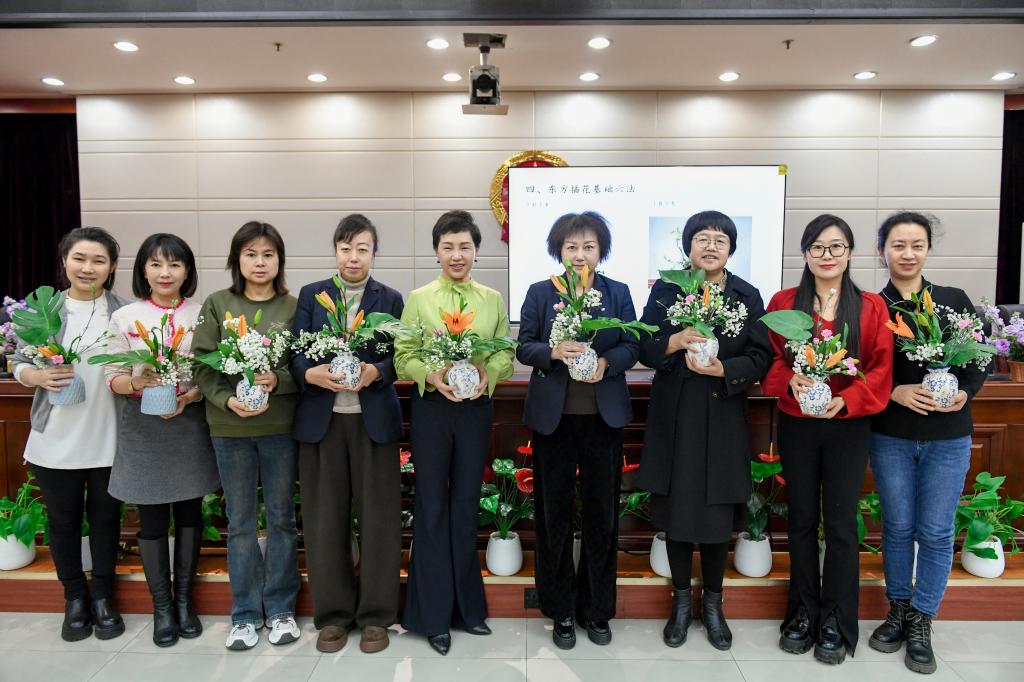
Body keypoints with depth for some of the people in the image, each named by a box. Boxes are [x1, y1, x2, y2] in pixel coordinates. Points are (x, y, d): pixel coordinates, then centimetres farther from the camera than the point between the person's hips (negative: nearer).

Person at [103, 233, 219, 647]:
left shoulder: (202, 315, 1)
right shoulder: (125, 317, 0)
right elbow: (113, 378, 0)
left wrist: (190, 395, -16)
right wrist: (137, 383, -21)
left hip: (191, 423, 1)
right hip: (143, 427, 0)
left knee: (190, 512, 10)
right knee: (153, 519, 7)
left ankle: (184, 600, 26)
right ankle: (161, 606, 22)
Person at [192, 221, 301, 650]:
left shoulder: (293, 307, 0)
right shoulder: (216, 305, 2)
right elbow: (202, 362, -2)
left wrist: (278, 380, -20)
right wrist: (227, 399, -16)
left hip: (280, 425, -1)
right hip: (229, 426, 1)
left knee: (281, 517, 10)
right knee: (240, 521, 11)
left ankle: (281, 608, 26)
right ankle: (245, 613, 26)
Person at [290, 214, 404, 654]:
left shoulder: (390, 299, 7)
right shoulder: (310, 295, 8)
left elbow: (398, 357, 0)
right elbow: (295, 353, 1)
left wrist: (375, 371, -21)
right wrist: (312, 374, -21)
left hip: (373, 419, -1)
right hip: (321, 419, 1)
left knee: (378, 516, 4)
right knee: (324, 518, 7)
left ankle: (376, 615, 19)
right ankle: (333, 614, 22)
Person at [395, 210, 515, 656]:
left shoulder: (493, 299, 5)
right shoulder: (418, 299, 0)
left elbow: (506, 353, 4)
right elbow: (403, 356, -3)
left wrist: (487, 375, -16)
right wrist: (431, 375, -21)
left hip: (476, 409, 2)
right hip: (431, 408, -2)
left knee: (466, 505, 11)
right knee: (432, 506, 5)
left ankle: (466, 606, 26)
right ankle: (434, 613, 18)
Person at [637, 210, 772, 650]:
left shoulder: (747, 296, 3)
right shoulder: (665, 290, 3)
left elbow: (761, 358, 0)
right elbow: (643, 348, 0)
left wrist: (722, 369, -18)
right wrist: (674, 341, -19)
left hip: (722, 420, 0)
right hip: (673, 417, 0)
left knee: (717, 514, 5)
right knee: (675, 511, 7)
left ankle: (712, 604, 26)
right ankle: (681, 602, 26)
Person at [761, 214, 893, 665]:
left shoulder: (871, 307, 0)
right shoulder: (783, 303, 2)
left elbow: (880, 369, -3)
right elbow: (771, 359, 1)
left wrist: (845, 401, -18)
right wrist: (790, 380, -19)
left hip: (848, 427, -1)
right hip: (796, 426, 1)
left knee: (841, 522, 5)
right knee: (802, 519, 11)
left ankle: (837, 622, 21)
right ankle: (804, 612, 26)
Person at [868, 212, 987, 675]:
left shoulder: (954, 300, 2)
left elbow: (981, 358, 5)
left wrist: (964, 393, -13)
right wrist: (895, 392, -17)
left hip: (948, 436, 1)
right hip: (890, 436, 0)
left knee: (936, 532, 6)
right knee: (897, 527, 11)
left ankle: (921, 623, 22)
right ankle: (898, 611, 29)